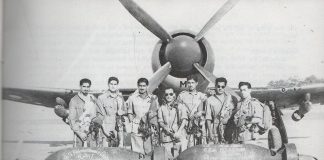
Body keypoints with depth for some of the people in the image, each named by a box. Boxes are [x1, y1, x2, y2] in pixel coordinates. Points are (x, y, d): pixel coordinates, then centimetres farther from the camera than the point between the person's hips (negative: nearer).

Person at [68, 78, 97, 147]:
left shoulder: (93, 99, 12)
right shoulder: (74, 100, -3)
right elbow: (71, 119, -6)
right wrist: (79, 133, -13)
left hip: (92, 133, 4)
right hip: (79, 133, -4)